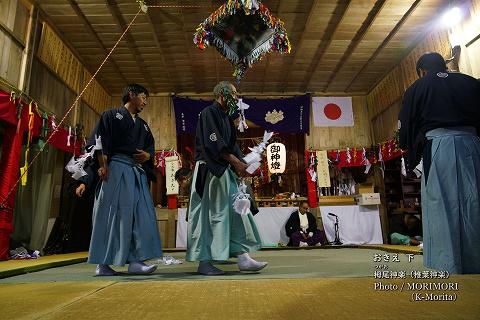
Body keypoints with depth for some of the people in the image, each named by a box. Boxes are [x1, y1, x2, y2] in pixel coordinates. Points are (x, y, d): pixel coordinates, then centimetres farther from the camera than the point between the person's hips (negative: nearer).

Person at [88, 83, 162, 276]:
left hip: (138, 172, 6)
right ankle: (102, 263, 1)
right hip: (117, 168, -6)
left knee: (141, 215, -4)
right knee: (114, 214, -7)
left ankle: (135, 261, -2)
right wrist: (103, 165, -16)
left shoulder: (143, 125, 26)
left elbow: (151, 146, 24)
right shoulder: (112, 115, 7)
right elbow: (100, 140, -4)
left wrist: (147, 155, 0)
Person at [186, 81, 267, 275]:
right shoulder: (209, 113, -7)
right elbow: (214, 143, -18)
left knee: (234, 211, 4)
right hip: (209, 170, -9)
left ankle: (243, 257, 8)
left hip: (224, 171, 9)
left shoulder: (226, 118, 21)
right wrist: (235, 161, -17)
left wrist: (242, 164, 2)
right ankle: (204, 262, 7)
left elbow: (231, 145, 17)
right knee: (208, 214, -4)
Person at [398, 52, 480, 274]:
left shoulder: (416, 88, 11)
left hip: (437, 145, -3)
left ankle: (448, 269, -1)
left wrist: (412, 154, 22)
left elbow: (405, 128, 7)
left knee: (442, 208, -2)